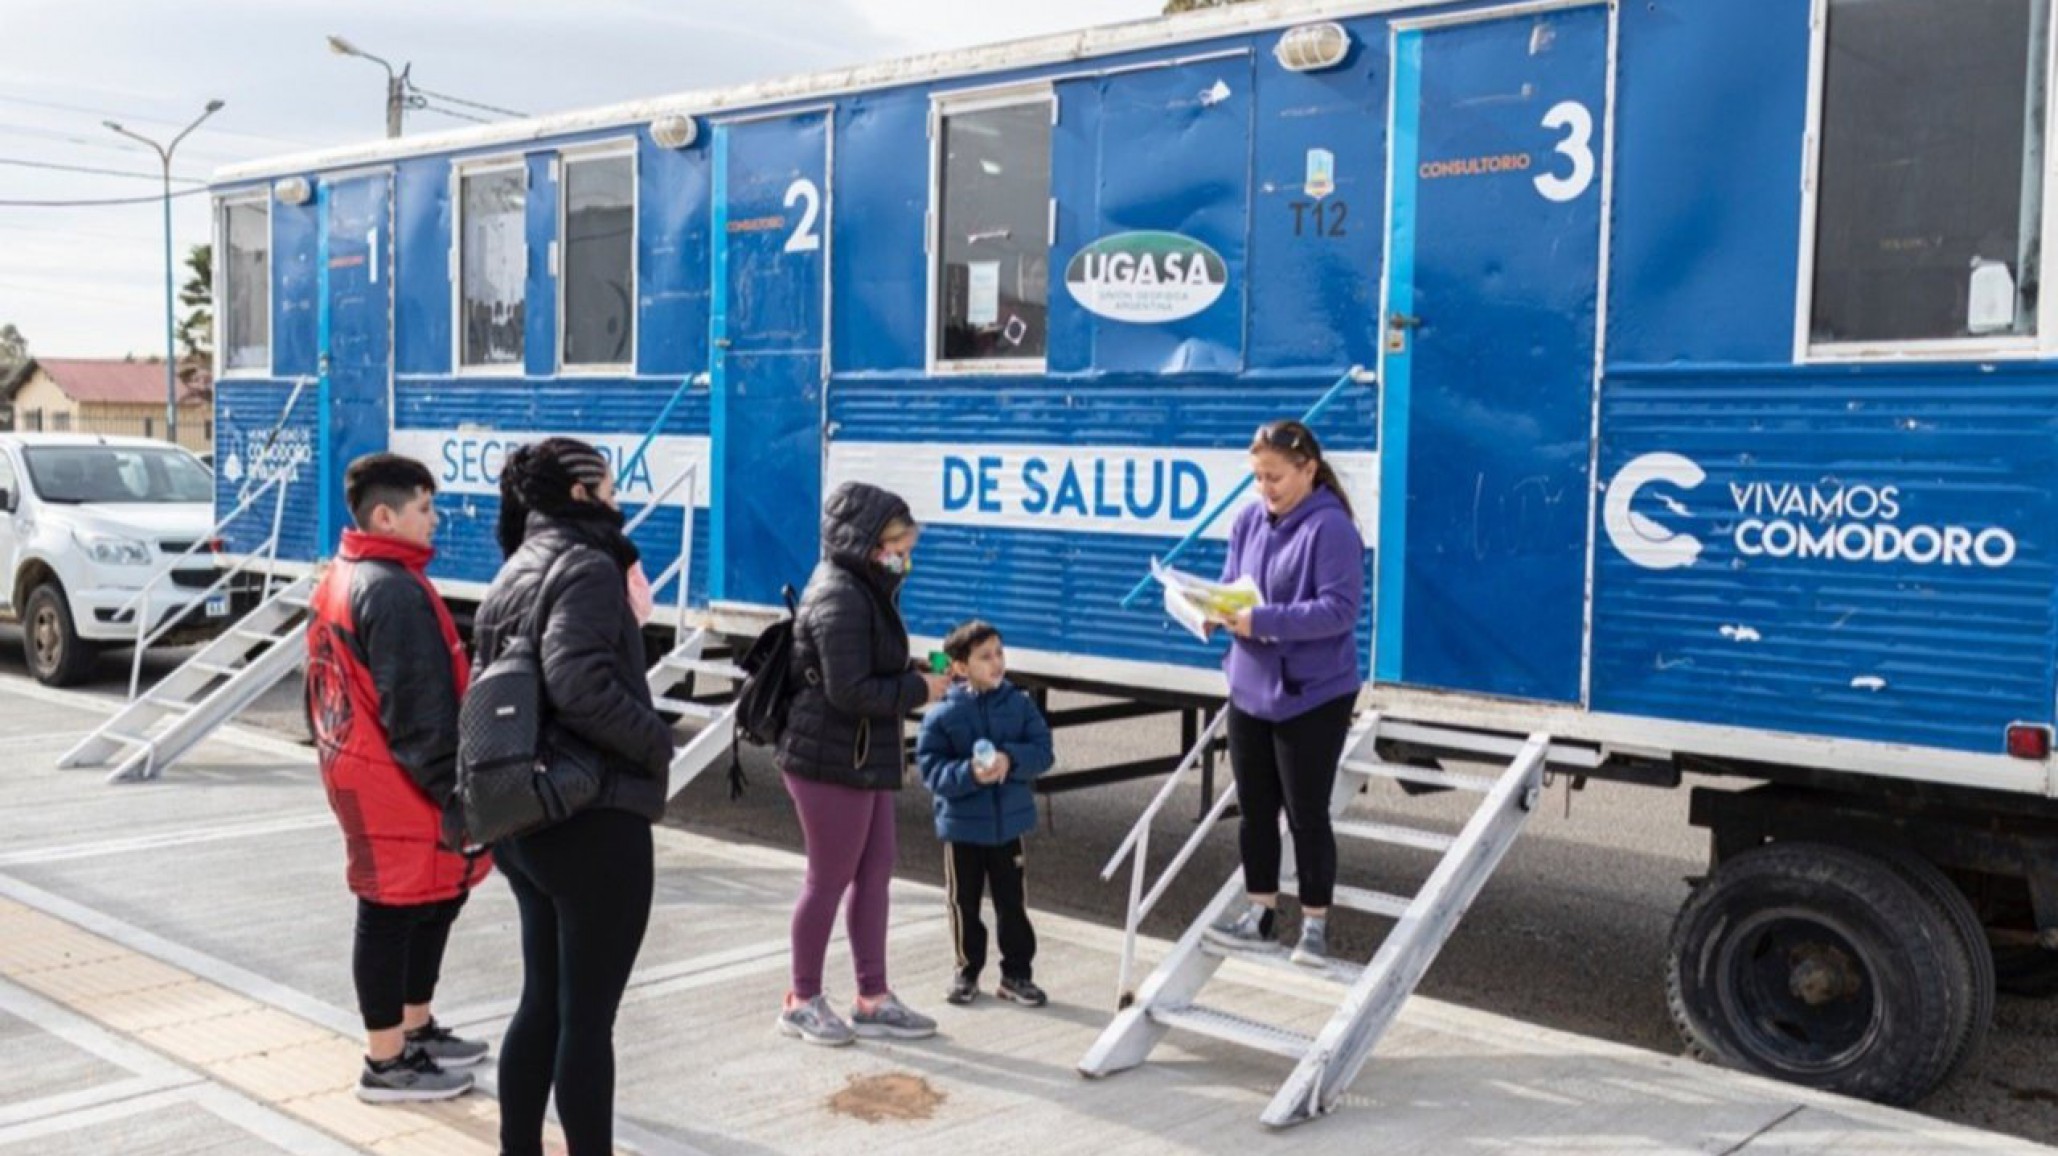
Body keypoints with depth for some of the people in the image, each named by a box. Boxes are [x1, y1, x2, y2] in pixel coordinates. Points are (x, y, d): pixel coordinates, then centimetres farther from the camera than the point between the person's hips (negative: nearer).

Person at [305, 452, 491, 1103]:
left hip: (357, 774, 10)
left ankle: (416, 1030, 32)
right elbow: (420, 710, -22)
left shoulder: (339, 579, 12)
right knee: (395, 915, 0)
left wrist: (337, 758, 23)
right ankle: (387, 1064, 11)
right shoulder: (395, 592, -20)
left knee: (430, 901, 20)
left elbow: (331, 687, 18)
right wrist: (455, 790, -17)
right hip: (398, 786, -10)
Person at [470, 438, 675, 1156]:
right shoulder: (587, 567, -13)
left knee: (544, 999, 18)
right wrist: (655, 741, -15)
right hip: (593, 822, -9)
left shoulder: (514, 574, 15)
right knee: (587, 1016, 0)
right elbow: (577, 682, -25)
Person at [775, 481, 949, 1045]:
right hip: (831, 761, -10)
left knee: (875, 872, 13)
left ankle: (873, 999, 22)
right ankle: (802, 1002, 17)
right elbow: (850, 691, -24)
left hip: (863, 760, 10)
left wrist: (914, 675, -1)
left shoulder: (864, 589, 13)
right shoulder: (841, 599, -19)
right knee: (830, 880, 2)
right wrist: (919, 690, -15)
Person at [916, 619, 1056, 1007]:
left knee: (1012, 903, 8)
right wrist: (969, 773, -29)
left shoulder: (1019, 704, -3)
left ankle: (1017, 973, 21)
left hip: (1009, 822, 2)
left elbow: (1043, 751, -5)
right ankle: (967, 971, 27)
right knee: (965, 903, 11)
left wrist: (1011, 760, -23)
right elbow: (931, 768, -13)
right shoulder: (942, 714, -11)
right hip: (961, 825, -1)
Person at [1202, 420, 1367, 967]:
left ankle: (1314, 923, 19)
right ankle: (1261, 913, 28)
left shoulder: (1331, 527, -16)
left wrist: (1264, 621, -28)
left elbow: (1340, 608, -22)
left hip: (1312, 696, -6)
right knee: (1255, 809, 14)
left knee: (1306, 814, 4)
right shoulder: (1250, 519, 4)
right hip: (1250, 689, 7)